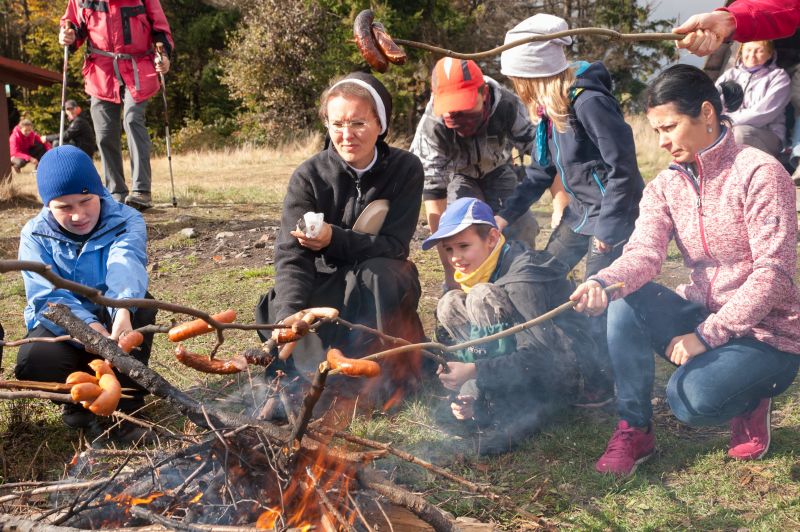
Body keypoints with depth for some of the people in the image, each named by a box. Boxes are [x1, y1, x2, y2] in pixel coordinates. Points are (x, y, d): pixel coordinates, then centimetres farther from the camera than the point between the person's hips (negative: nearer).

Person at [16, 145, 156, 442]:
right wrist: (88, 326, -44)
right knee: (33, 361, -33)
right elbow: (48, 296, -22)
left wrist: (123, 310, -58)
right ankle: (79, 400, 1)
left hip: (113, 321, 0)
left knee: (138, 303, -34)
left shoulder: (126, 222, -11)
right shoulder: (36, 235, -7)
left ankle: (129, 406, -19)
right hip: (62, 327, 0)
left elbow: (125, 264, -35)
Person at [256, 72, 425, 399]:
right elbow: (292, 254, -23)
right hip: (326, 287, 1)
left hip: (381, 289, -1)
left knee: (377, 273, -36)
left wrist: (334, 239, -35)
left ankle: (390, 373, -18)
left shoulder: (405, 170, -12)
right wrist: (289, 313, -43)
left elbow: (394, 245, -18)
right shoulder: (309, 176, -14)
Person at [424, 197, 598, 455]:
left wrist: (473, 371, -36)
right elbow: (482, 344, 7)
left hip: (564, 371, -9)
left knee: (484, 297, -25)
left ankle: (510, 414, -22)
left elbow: (539, 356, -30)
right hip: (526, 365, 9)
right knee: (450, 305, -1)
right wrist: (472, 395, -8)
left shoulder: (522, 276, -22)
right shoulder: (484, 271, 5)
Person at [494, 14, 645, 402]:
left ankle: (601, 386, 10)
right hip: (581, 210, 10)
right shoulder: (549, 108, 6)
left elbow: (623, 166, -22)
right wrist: (505, 215, 6)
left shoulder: (589, 102, -23)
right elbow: (540, 172, 13)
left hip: (615, 213, -10)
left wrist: (607, 227, -19)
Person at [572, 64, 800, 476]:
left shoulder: (758, 173, -15)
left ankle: (751, 400, 7)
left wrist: (706, 335, -23)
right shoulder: (665, 187, 3)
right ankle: (634, 430, -10)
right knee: (627, 303, -21)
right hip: (702, 315, 6)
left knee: (689, 397, -29)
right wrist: (604, 282, -36)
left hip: (767, 333, -5)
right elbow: (643, 253, -13)